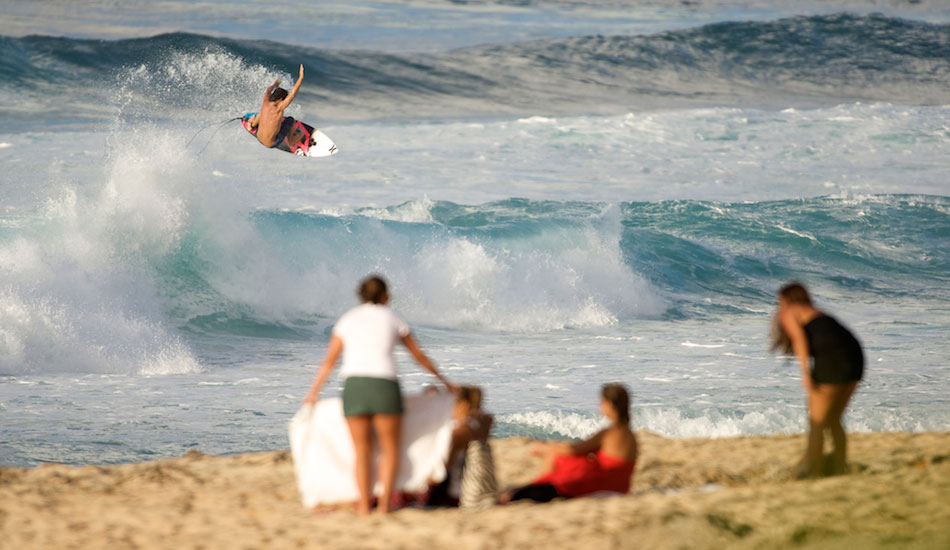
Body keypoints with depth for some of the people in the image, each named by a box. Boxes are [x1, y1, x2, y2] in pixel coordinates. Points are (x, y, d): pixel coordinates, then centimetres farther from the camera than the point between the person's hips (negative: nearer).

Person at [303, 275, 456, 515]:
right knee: (390, 448, 10)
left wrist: (313, 392, 22)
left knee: (362, 451, 9)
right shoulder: (392, 319, 10)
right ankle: (385, 502, -2)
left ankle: (364, 505, 1)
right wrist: (443, 380, 30)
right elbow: (419, 355, 18)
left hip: (354, 387, 2)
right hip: (384, 386, -2)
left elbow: (329, 361, 13)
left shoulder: (347, 320, 14)